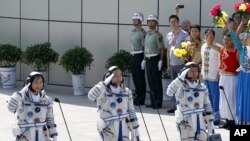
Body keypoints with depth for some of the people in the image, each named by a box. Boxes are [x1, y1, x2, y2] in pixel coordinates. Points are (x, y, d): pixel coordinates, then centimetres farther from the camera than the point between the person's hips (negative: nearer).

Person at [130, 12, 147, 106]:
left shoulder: (142, 32, -12)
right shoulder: (133, 31, 14)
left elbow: (144, 45, -14)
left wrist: (143, 59, -15)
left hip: (139, 55, -9)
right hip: (133, 56, 9)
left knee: (140, 78, -4)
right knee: (135, 77, 13)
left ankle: (141, 100, 1)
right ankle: (137, 97, 22)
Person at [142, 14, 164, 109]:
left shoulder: (158, 35, -9)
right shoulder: (147, 34, 14)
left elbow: (161, 48, -13)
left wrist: (161, 60, -18)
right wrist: (144, 59, 17)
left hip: (155, 59, -8)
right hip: (148, 59, 8)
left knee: (157, 82, -3)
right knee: (150, 81, 11)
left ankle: (158, 103, 1)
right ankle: (153, 102, 18)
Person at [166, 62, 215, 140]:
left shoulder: (202, 88, 7)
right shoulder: (181, 88, -8)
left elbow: (207, 106, 12)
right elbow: (169, 92, -30)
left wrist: (210, 124, 8)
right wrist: (181, 77, -29)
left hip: (200, 122, 5)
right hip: (186, 124, -5)